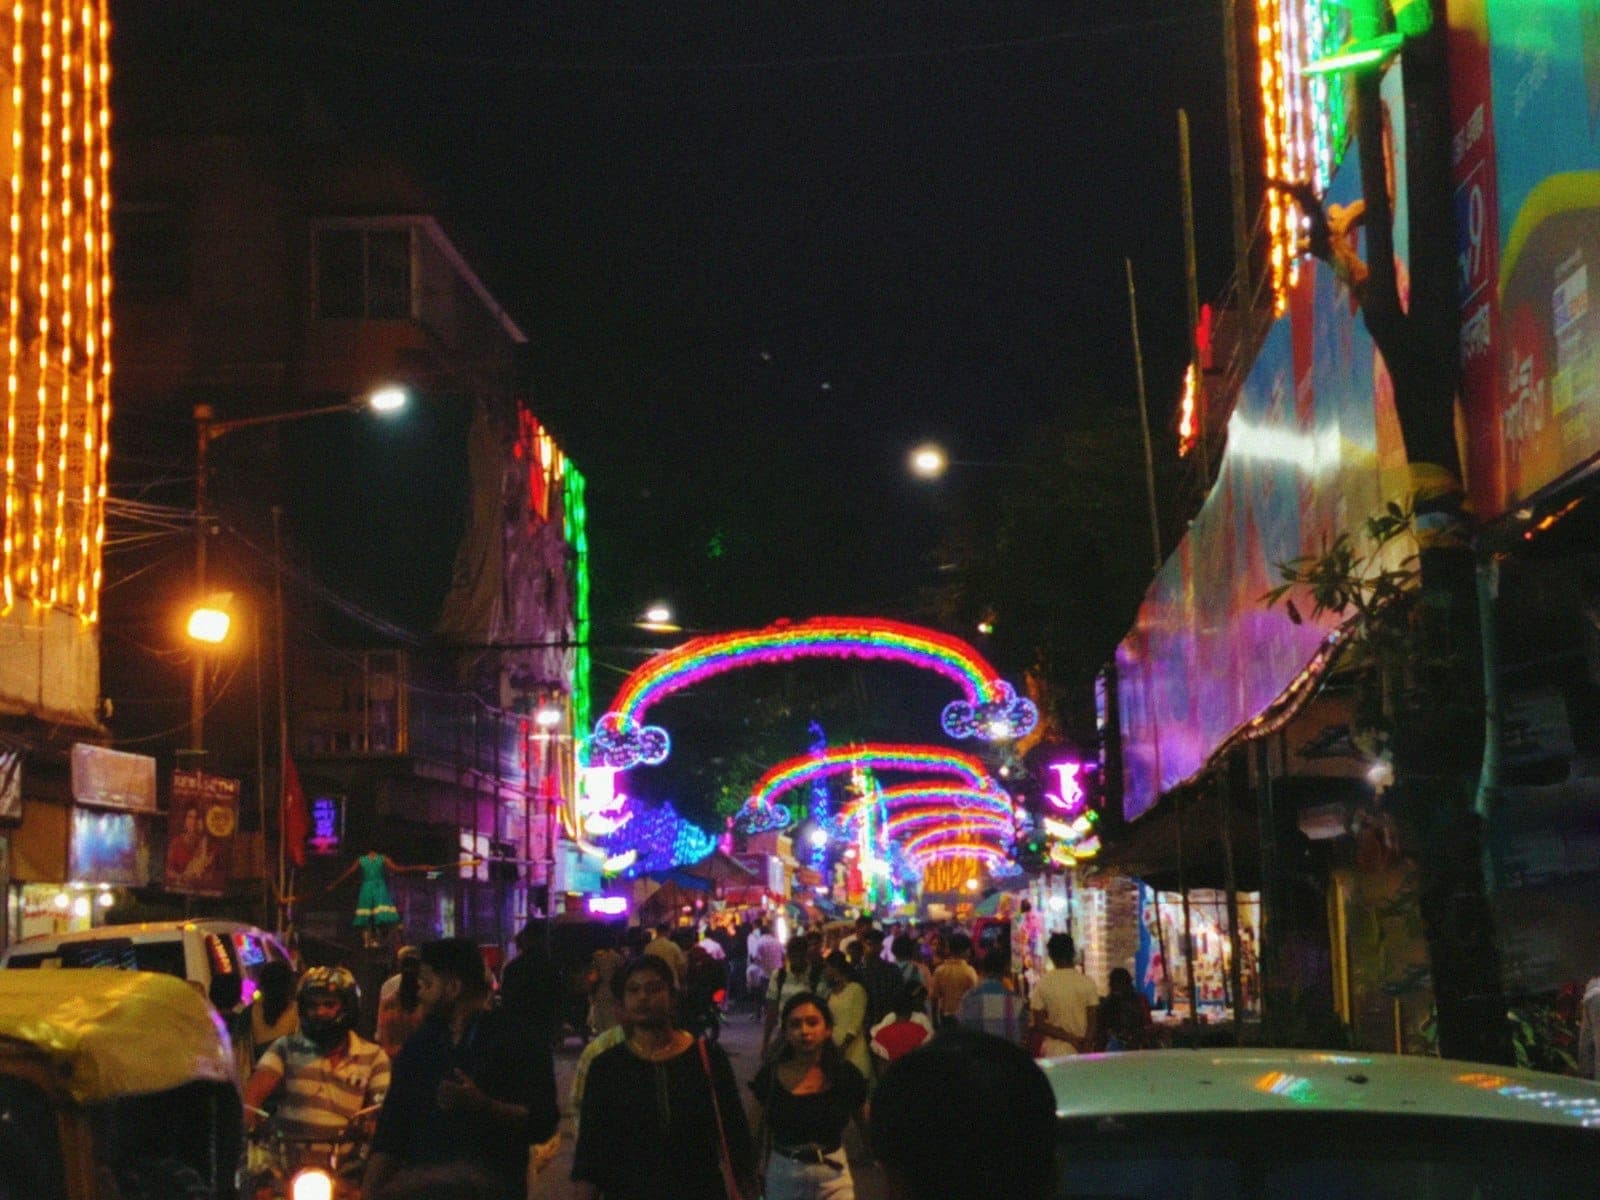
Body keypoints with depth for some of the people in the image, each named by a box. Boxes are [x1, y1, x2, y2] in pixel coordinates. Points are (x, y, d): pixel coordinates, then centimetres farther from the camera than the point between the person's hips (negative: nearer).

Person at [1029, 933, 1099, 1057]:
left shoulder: (1042, 984, -3)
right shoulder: (1087, 982, -3)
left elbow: (1039, 1024, -6)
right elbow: (1092, 1023, -4)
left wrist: (1069, 1038, -6)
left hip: (1053, 1052, 0)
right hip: (1082, 1052, 1)